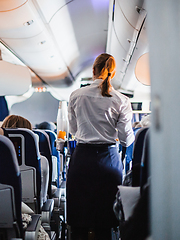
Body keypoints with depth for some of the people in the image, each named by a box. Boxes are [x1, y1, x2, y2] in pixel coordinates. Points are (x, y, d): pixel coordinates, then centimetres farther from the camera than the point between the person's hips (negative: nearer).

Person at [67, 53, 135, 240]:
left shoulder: (76, 95, 1)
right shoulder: (121, 101, -4)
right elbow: (126, 139, -3)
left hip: (81, 157, 1)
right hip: (108, 158, -1)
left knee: (78, 223, 11)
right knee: (104, 225, 11)